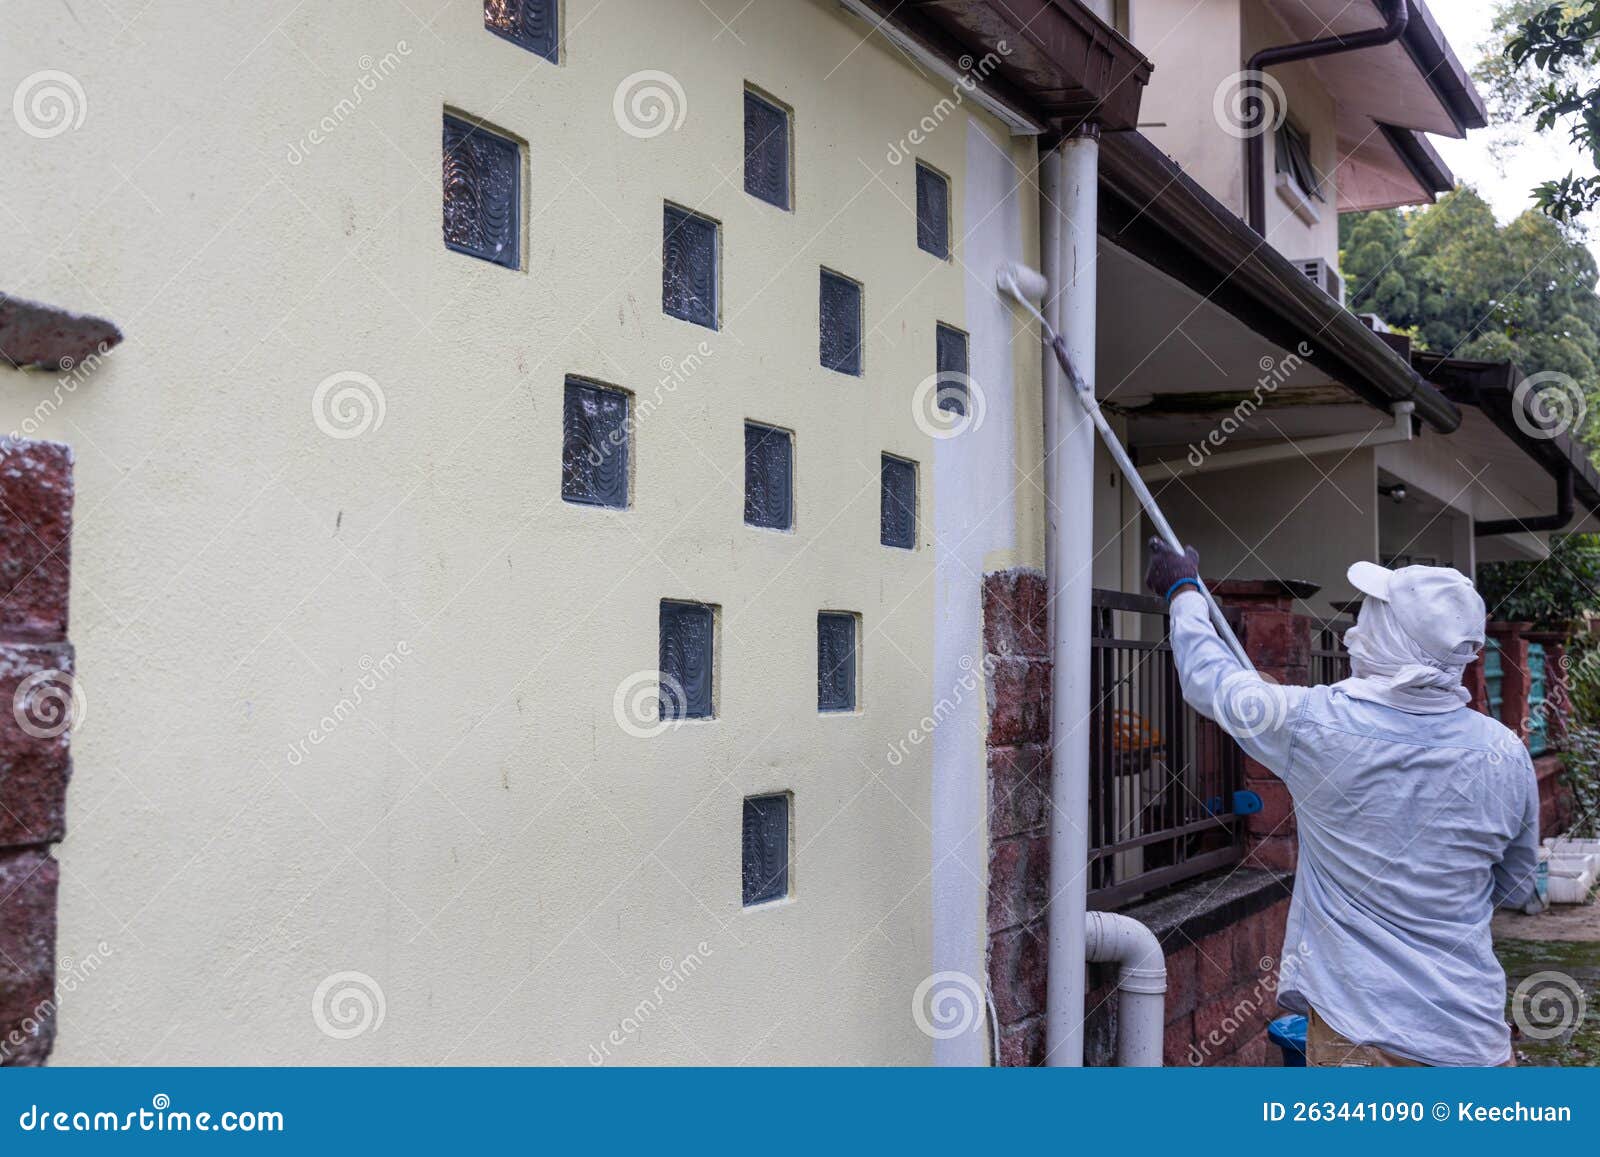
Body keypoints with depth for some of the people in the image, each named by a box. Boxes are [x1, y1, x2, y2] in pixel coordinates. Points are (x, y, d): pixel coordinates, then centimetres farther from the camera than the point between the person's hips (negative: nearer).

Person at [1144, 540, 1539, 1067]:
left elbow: (1210, 678, 5)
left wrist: (1182, 591, 22)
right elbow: (1515, 887, 11)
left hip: (1355, 1028, -2)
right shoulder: (1506, 753, -6)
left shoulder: (1315, 723, -15)